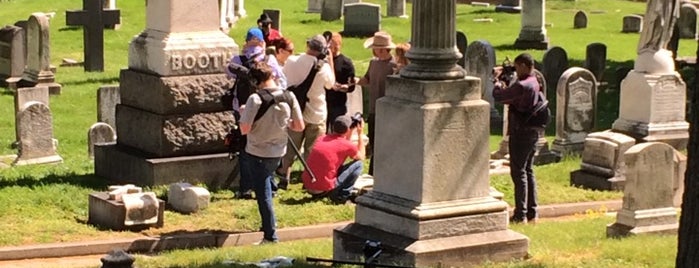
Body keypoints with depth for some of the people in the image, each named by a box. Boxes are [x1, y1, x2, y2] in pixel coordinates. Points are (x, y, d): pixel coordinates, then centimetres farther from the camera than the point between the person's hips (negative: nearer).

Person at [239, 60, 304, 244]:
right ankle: (269, 224, 37)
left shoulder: (255, 99, -22)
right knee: (265, 186, 28)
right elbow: (299, 126, -2)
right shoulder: (289, 97, -7)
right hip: (278, 152, 5)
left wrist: (243, 114, -2)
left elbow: (244, 129, -21)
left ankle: (271, 237, 9)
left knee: (263, 195, 5)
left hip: (257, 153, -5)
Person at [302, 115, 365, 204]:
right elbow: (361, 157, 15)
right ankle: (342, 196, -1)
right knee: (358, 164, 6)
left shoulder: (321, 139, 11)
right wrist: (360, 134, 19)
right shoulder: (347, 145, -8)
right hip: (323, 189, -7)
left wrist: (351, 132, 29)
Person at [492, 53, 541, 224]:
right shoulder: (535, 84, 10)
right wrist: (503, 83, 8)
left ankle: (520, 214, -3)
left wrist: (497, 81, 1)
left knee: (518, 172, -4)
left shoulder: (521, 86, -20)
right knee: (527, 171, 15)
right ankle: (531, 212, 19)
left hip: (521, 132, -9)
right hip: (532, 132, 9)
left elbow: (498, 96, -17)